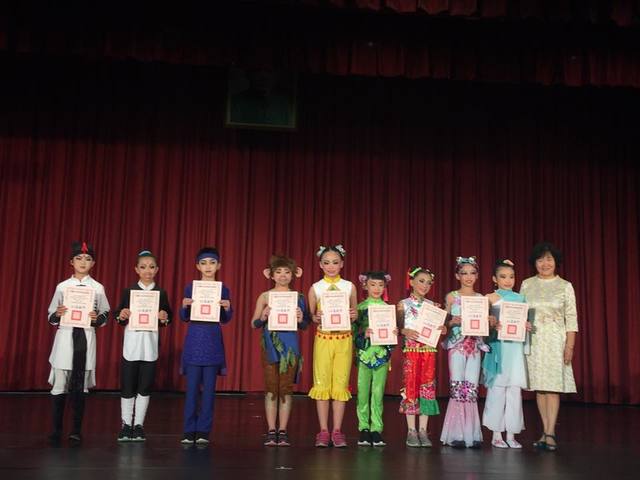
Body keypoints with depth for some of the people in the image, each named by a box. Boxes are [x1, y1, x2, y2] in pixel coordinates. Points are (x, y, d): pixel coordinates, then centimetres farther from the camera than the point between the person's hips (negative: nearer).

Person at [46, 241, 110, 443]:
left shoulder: (98, 288, 5)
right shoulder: (62, 287, 5)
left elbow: (106, 314, 9)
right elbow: (51, 316, 8)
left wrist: (97, 319, -11)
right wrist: (57, 314, -14)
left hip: (86, 337, 0)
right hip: (65, 336, 0)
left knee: (80, 385, 4)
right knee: (59, 385, -2)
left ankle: (77, 430, 13)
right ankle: (56, 430, 8)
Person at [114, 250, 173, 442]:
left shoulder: (161, 293, 6)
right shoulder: (128, 291, 2)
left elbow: (169, 317, 10)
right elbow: (118, 316, 5)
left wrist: (164, 318, -11)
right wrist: (121, 316, -16)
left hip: (150, 343, 1)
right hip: (131, 342, -1)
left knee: (145, 386, 4)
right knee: (127, 385, 2)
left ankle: (138, 425, 14)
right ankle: (126, 425, 13)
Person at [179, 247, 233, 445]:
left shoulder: (223, 289, 5)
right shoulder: (190, 288, 4)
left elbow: (225, 320, 7)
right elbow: (184, 318, 6)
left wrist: (227, 308, -13)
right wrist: (185, 306, -14)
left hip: (213, 342, 0)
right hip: (194, 340, 0)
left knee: (209, 387, 1)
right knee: (192, 386, -1)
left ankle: (204, 431, 8)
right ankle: (189, 431, 7)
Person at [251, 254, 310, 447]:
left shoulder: (298, 296, 6)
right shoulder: (265, 296, 4)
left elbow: (305, 326, 10)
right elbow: (254, 324, 4)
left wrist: (301, 319, -11)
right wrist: (263, 317, -16)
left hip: (290, 346, 0)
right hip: (270, 345, 0)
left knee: (286, 388, 3)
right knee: (271, 388, 2)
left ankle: (283, 431, 10)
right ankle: (271, 431, 8)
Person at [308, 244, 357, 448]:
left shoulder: (349, 287, 5)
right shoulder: (315, 288, 3)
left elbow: (355, 313, 11)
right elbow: (310, 316, 8)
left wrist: (354, 315, -11)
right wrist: (316, 318, -14)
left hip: (344, 339, 0)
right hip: (323, 338, 0)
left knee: (341, 384, 1)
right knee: (322, 384, -1)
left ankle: (337, 431, 8)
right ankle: (323, 431, 7)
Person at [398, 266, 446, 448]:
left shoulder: (433, 305, 11)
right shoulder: (403, 304, 2)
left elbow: (437, 327, 12)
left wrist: (442, 330, -8)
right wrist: (405, 331, -20)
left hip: (428, 349, 3)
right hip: (410, 349, -3)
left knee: (427, 387, 2)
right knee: (410, 386, -3)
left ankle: (423, 430, 8)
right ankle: (411, 431, 4)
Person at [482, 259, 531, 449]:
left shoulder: (520, 298, 13)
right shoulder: (490, 298, 2)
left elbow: (525, 320, 17)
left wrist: (527, 326, -2)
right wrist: (492, 326, -20)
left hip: (515, 346, 4)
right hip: (498, 346, -3)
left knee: (515, 389, 2)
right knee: (497, 388, -3)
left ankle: (511, 434, 10)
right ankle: (496, 434, 7)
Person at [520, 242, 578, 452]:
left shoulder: (565, 286, 2)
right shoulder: (527, 285, 8)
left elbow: (571, 318, 0)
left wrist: (570, 345, -7)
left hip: (555, 340, -2)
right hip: (532, 340, 2)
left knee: (553, 387, -8)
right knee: (539, 387, 4)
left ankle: (550, 434, -8)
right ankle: (547, 432, 11)